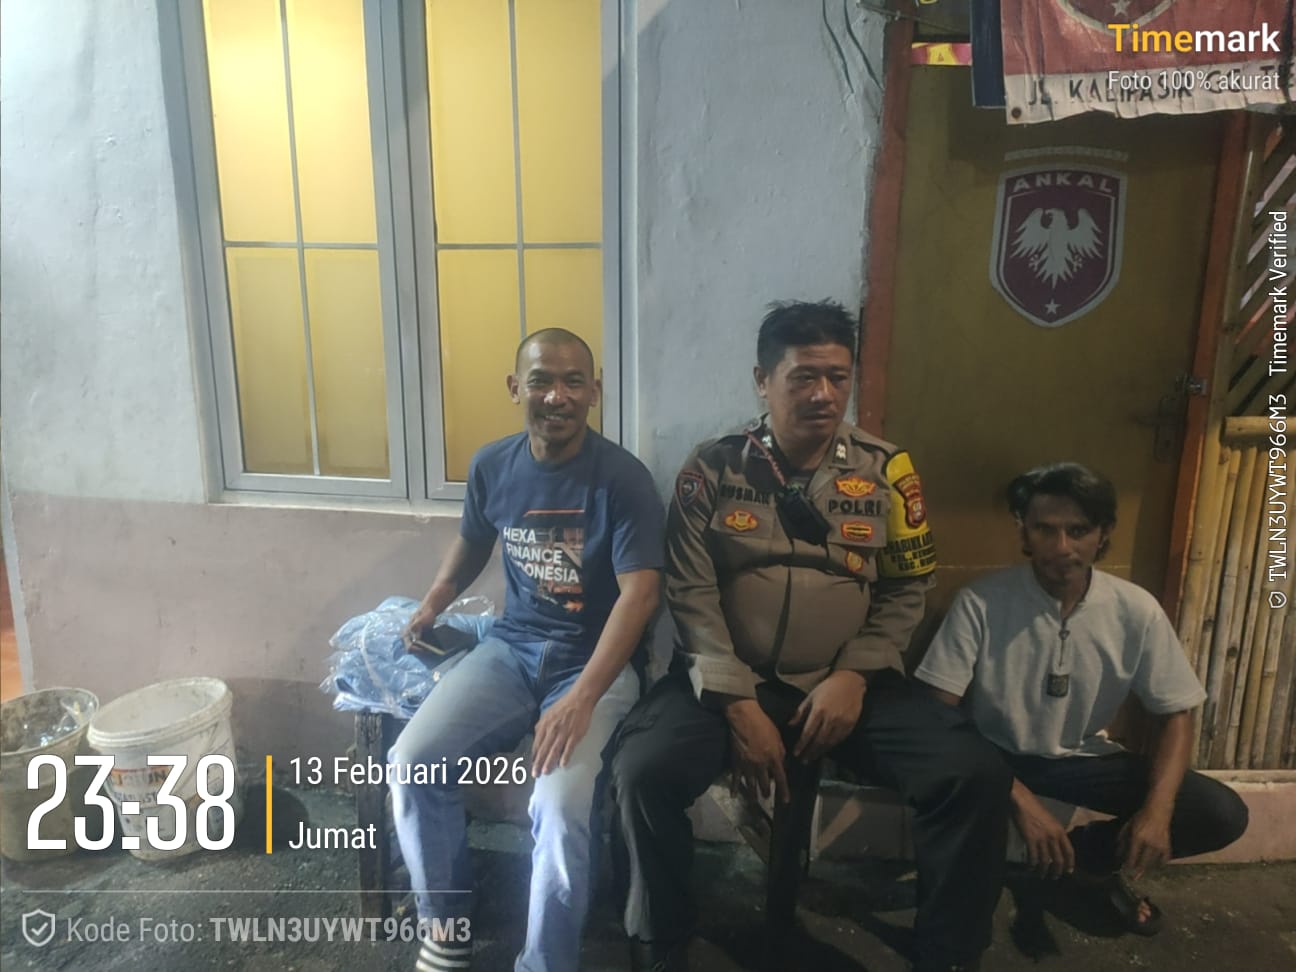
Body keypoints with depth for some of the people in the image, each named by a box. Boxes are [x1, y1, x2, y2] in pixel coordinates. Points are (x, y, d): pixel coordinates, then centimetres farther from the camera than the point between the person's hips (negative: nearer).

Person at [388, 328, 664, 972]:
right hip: (510, 648, 5)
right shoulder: (490, 466, 2)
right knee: (412, 761, -15)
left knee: (561, 809, -27)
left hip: (595, 661, -4)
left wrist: (582, 698, -28)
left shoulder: (623, 479, -13)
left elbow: (639, 593, -20)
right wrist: (434, 602, 12)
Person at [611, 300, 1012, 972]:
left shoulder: (886, 471, 2)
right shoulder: (711, 471, -3)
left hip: (850, 682, 2)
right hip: (732, 680, -1)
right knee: (643, 770, -26)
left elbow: (906, 592, 4)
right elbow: (691, 598, -7)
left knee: (976, 776, -18)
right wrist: (739, 706, -15)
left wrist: (852, 678, -10)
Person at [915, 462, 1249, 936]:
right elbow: (938, 714, -22)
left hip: (1083, 758, 3)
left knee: (1222, 814, -15)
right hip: (994, 756, -2)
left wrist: (1158, 808, -20)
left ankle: (1082, 855, 7)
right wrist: (1020, 800, -31)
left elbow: (1174, 716, -2)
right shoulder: (980, 602, -21)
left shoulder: (1137, 611, -12)